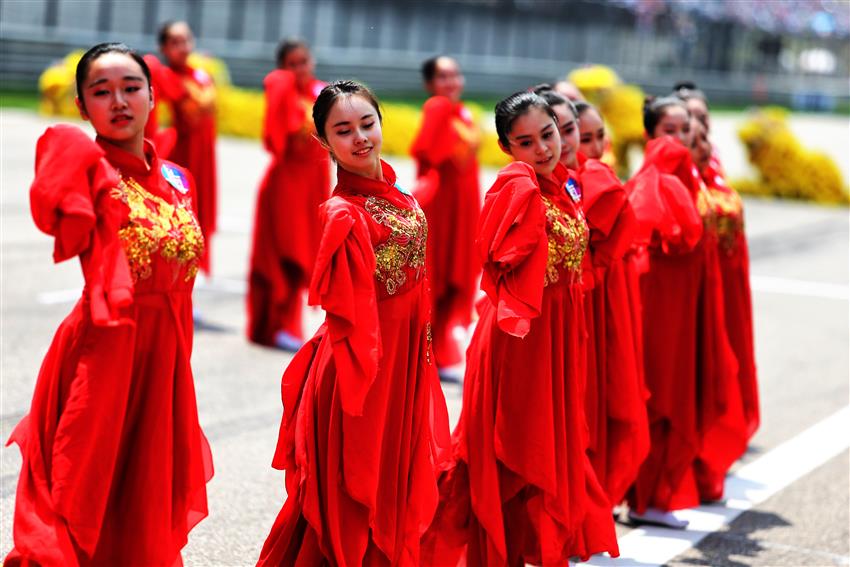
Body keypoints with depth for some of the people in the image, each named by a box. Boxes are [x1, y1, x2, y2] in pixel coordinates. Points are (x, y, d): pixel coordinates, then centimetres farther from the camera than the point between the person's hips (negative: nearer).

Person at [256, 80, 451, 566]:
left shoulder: (397, 192, 4)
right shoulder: (344, 214, -20)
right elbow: (349, 320, -22)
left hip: (406, 358, 8)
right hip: (366, 362, -8)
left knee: (396, 483, 19)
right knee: (356, 494, 5)